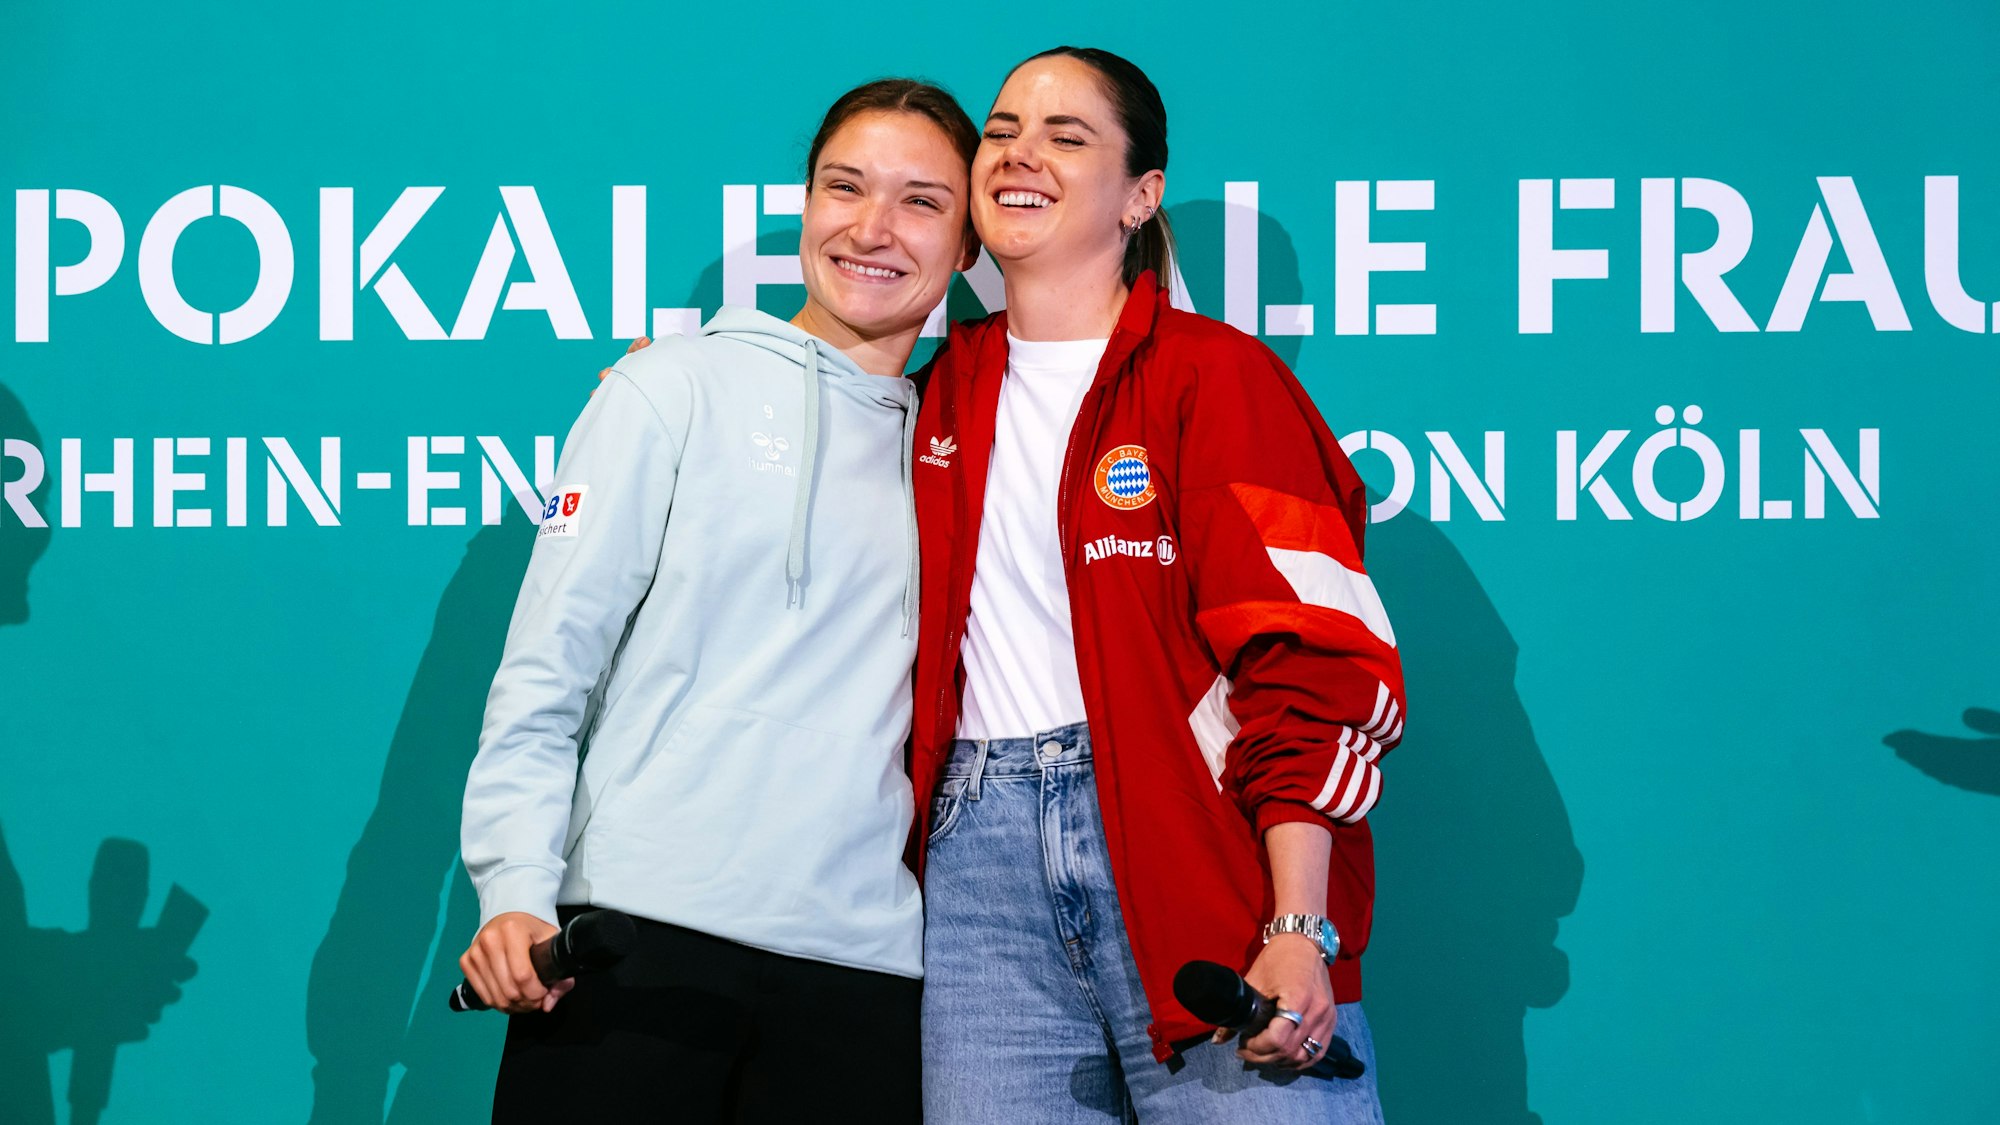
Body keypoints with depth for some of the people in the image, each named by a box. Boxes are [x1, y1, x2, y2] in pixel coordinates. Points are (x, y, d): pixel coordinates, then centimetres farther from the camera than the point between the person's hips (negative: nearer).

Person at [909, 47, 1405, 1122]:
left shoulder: (1216, 376, 0)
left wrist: (1299, 932, -18)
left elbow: (1308, 662, -8)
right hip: (984, 859, 5)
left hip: (1194, 843, -4)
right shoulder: (944, 396, 16)